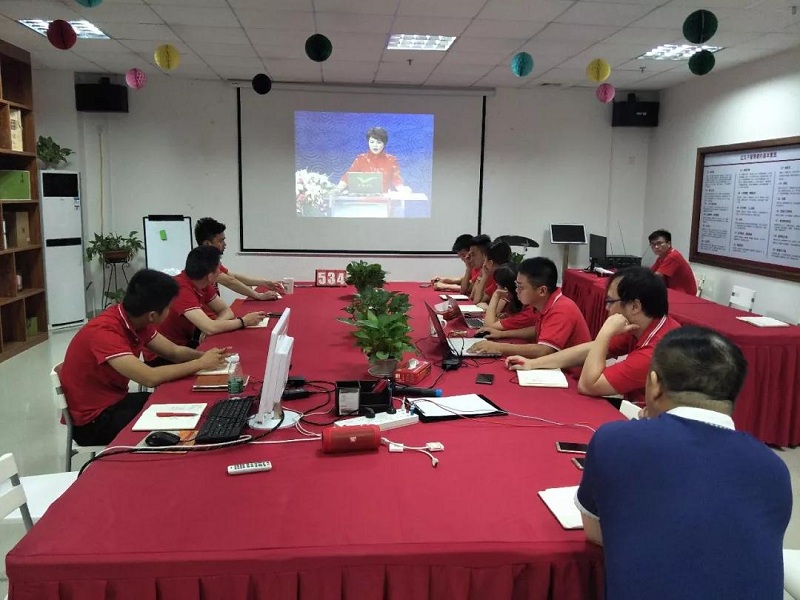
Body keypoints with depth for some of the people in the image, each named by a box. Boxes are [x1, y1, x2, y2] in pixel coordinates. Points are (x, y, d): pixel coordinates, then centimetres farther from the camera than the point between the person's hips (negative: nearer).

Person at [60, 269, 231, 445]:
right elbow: (150, 378, -36)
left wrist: (205, 356, -13)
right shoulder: (104, 332, -29)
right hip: (94, 420, -8)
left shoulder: (135, 321, -4)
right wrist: (200, 364, -25)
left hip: (116, 401, 8)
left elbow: (174, 352, 6)